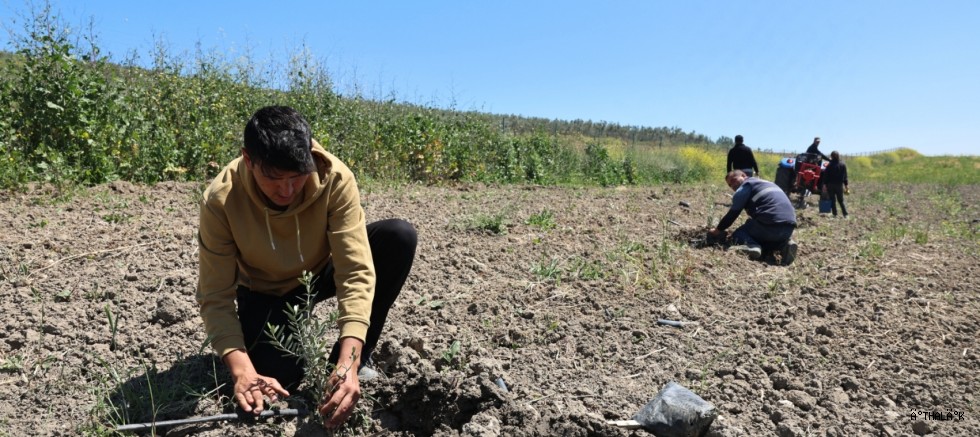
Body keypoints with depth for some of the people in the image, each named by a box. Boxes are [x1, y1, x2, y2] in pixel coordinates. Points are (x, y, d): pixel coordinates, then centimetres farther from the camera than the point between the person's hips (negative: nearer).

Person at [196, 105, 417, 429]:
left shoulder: (335, 178, -31)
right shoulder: (220, 200, -30)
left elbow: (356, 271, -33)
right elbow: (215, 297, -24)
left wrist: (348, 360, -44)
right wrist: (243, 371, -40)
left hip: (322, 272, 1)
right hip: (266, 291, -1)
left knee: (399, 238, -26)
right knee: (278, 378, -25)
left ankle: (355, 361, -10)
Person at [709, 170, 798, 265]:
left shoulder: (745, 186, 7)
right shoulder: (767, 183, 32)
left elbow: (733, 213, 5)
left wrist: (718, 230, 16)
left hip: (772, 223, -7)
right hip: (789, 226, 7)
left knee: (738, 234, 14)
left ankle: (751, 246, -20)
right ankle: (784, 244, 4)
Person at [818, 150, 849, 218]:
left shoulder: (830, 165, -11)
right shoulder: (843, 165, 0)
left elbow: (825, 176, -11)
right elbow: (845, 176, 4)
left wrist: (824, 185, -6)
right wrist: (846, 186, 10)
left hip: (830, 185, -2)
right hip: (839, 185, 3)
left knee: (833, 200, 6)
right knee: (841, 200, 12)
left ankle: (835, 214, 5)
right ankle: (845, 214, 8)